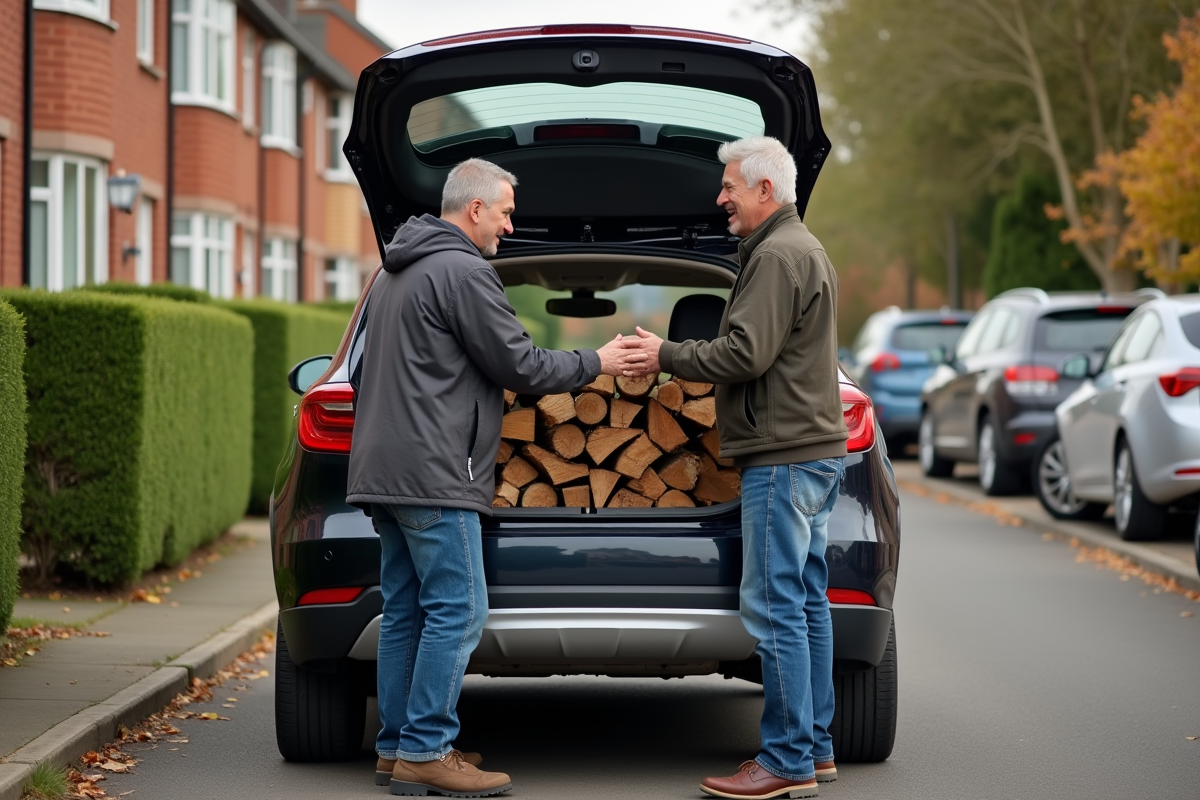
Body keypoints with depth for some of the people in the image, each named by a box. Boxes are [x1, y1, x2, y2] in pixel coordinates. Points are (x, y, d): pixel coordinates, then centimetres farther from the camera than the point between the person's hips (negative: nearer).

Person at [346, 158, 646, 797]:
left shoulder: (398, 271, 20)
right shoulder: (462, 271, -12)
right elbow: (520, 365, -10)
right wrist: (595, 364, 2)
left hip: (385, 472, 10)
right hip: (432, 473, -10)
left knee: (404, 611, 12)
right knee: (456, 612, -8)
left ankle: (397, 747, 14)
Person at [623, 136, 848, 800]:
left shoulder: (778, 256, -13)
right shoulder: (803, 249, 22)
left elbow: (746, 353, -20)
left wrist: (668, 357, -8)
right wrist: (677, 356, 14)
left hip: (784, 457, -11)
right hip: (814, 448, 11)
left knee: (774, 608, -10)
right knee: (806, 603, 12)